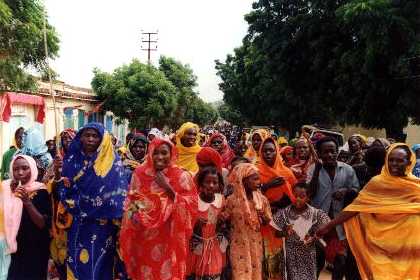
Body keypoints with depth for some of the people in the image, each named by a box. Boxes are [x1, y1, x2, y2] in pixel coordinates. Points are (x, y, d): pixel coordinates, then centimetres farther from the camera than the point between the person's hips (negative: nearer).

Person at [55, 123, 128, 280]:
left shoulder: (112, 162, -5)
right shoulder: (72, 160, 4)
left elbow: (120, 193, -9)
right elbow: (63, 190, 4)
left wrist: (118, 223, -17)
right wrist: (57, 172, -13)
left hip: (102, 225, -3)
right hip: (77, 224, 3)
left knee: (99, 264, 5)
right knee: (77, 262, 12)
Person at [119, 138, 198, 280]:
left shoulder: (181, 176, -8)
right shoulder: (140, 173, 0)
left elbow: (192, 206, -14)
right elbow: (131, 200, 10)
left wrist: (168, 188, -21)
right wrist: (134, 214, -10)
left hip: (169, 238, -2)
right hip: (143, 236, 3)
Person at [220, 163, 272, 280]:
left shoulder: (262, 199, -4)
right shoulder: (232, 200, -13)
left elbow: (268, 221, 5)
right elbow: (223, 220, -3)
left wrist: (263, 216, -14)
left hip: (256, 244, 3)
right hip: (239, 245, -3)